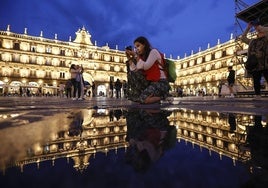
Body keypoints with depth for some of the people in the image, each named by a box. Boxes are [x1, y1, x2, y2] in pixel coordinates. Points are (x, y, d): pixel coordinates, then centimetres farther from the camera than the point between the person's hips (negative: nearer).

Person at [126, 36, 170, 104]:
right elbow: (134, 70, 6)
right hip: (150, 82, 8)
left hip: (160, 82, -8)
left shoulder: (153, 51, -1)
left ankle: (163, 97, -4)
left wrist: (136, 56, -8)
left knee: (143, 99, -27)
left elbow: (146, 66, -15)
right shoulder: (142, 57, 19)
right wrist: (129, 58, 3)